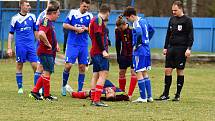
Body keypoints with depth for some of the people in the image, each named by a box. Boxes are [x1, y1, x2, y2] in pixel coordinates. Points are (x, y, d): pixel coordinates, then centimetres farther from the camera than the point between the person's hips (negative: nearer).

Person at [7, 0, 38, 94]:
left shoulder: (32, 17, 7)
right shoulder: (15, 18, -1)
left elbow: (35, 31, 16)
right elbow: (11, 33, 3)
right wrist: (9, 48, -2)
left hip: (31, 45, 2)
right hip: (20, 46, -2)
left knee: (35, 65, -5)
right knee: (19, 66, 3)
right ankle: (20, 88, 11)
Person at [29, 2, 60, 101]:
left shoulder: (50, 22, 16)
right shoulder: (45, 22, -17)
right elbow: (41, 34, -36)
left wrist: (55, 45, 19)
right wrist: (48, 45, -25)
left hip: (50, 52, 10)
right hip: (46, 52, -10)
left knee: (46, 73, 13)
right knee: (47, 72, -5)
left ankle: (35, 91, 16)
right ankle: (47, 95, 1)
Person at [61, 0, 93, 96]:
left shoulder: (89, 16, 7)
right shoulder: (72, 13, 1)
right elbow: (65, 25, -1)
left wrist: (85, 29, -12)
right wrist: (76, 28, -11)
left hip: (83, 45, 3)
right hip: (72, 44, -3)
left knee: (82, 67, 2)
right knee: (68, 65, -12)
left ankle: (80, 90, 9)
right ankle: (64, 86, 9)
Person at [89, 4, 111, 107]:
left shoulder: (95, 20, 20)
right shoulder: (98, 20, -10)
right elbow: (98, 36, -19)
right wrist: (103, 50, -21)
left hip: (94, 52, 11)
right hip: (100, 52, -11)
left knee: (96, 75, 11)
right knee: (103, 74, -15)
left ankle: (93, 99, 12)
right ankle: (97, 100, -22)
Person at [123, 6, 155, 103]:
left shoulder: (136, 23, -15)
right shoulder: (143, 21, 12)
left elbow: (139, 33, -33)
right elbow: (151, 30, 26)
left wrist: (136, 45, -20)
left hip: (139, 51, -9)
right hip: (146, 49, 9)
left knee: (139, 73, -4)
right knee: (145, 73, 16)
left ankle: (143, 97, -4)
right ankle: (149, 96, 16)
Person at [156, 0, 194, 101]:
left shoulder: (187, 20, -3)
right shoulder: (172, 19, 14)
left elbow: (190, 36, -6)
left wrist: (188, 48, -15)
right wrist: (165, 47, 14)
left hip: (181, 49, -5)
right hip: (171, 48, 5)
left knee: (180, 71, -1)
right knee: (168, 70, 1)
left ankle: (178, 95, 6)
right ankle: (165, 94, 5)